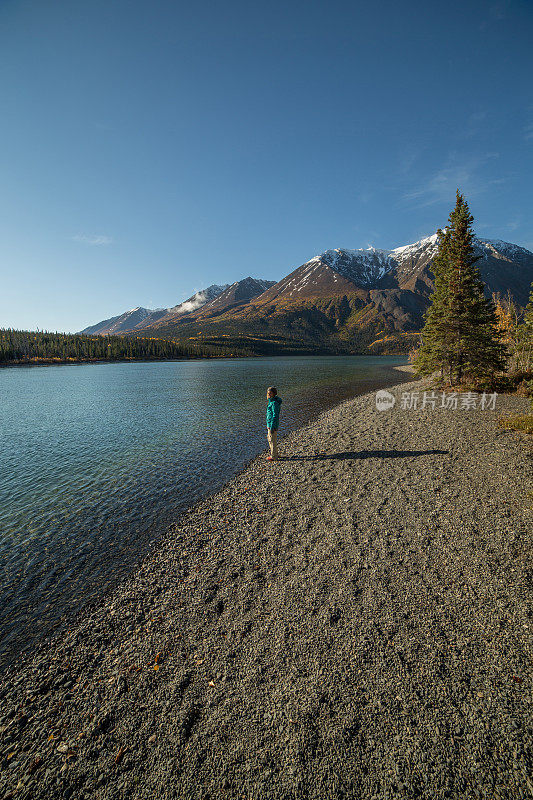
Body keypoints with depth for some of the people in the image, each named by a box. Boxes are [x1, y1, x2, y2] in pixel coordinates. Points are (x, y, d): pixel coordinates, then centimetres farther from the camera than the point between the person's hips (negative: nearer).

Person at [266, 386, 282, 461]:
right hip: (269, 423, 10)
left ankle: (274, 457, 11)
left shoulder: (274, 402, -21)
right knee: (269, 438, 20)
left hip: (273, 424, -10)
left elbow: (275, 415, -21)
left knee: (272, 440, 0)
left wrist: (272, 427, -20)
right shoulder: (271, 401, 9)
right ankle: (274, 454, 33)